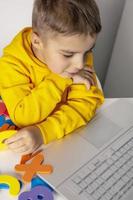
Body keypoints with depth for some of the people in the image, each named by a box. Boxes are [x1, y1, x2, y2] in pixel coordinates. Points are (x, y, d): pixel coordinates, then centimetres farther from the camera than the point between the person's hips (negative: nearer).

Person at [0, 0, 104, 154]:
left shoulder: (81, 55, -14)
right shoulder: (12, 64, -22)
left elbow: (86, 102, -20)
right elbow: (23, 118, -25)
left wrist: (43, 132, -34)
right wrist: (60, 81, -30)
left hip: (67, 133, 3)